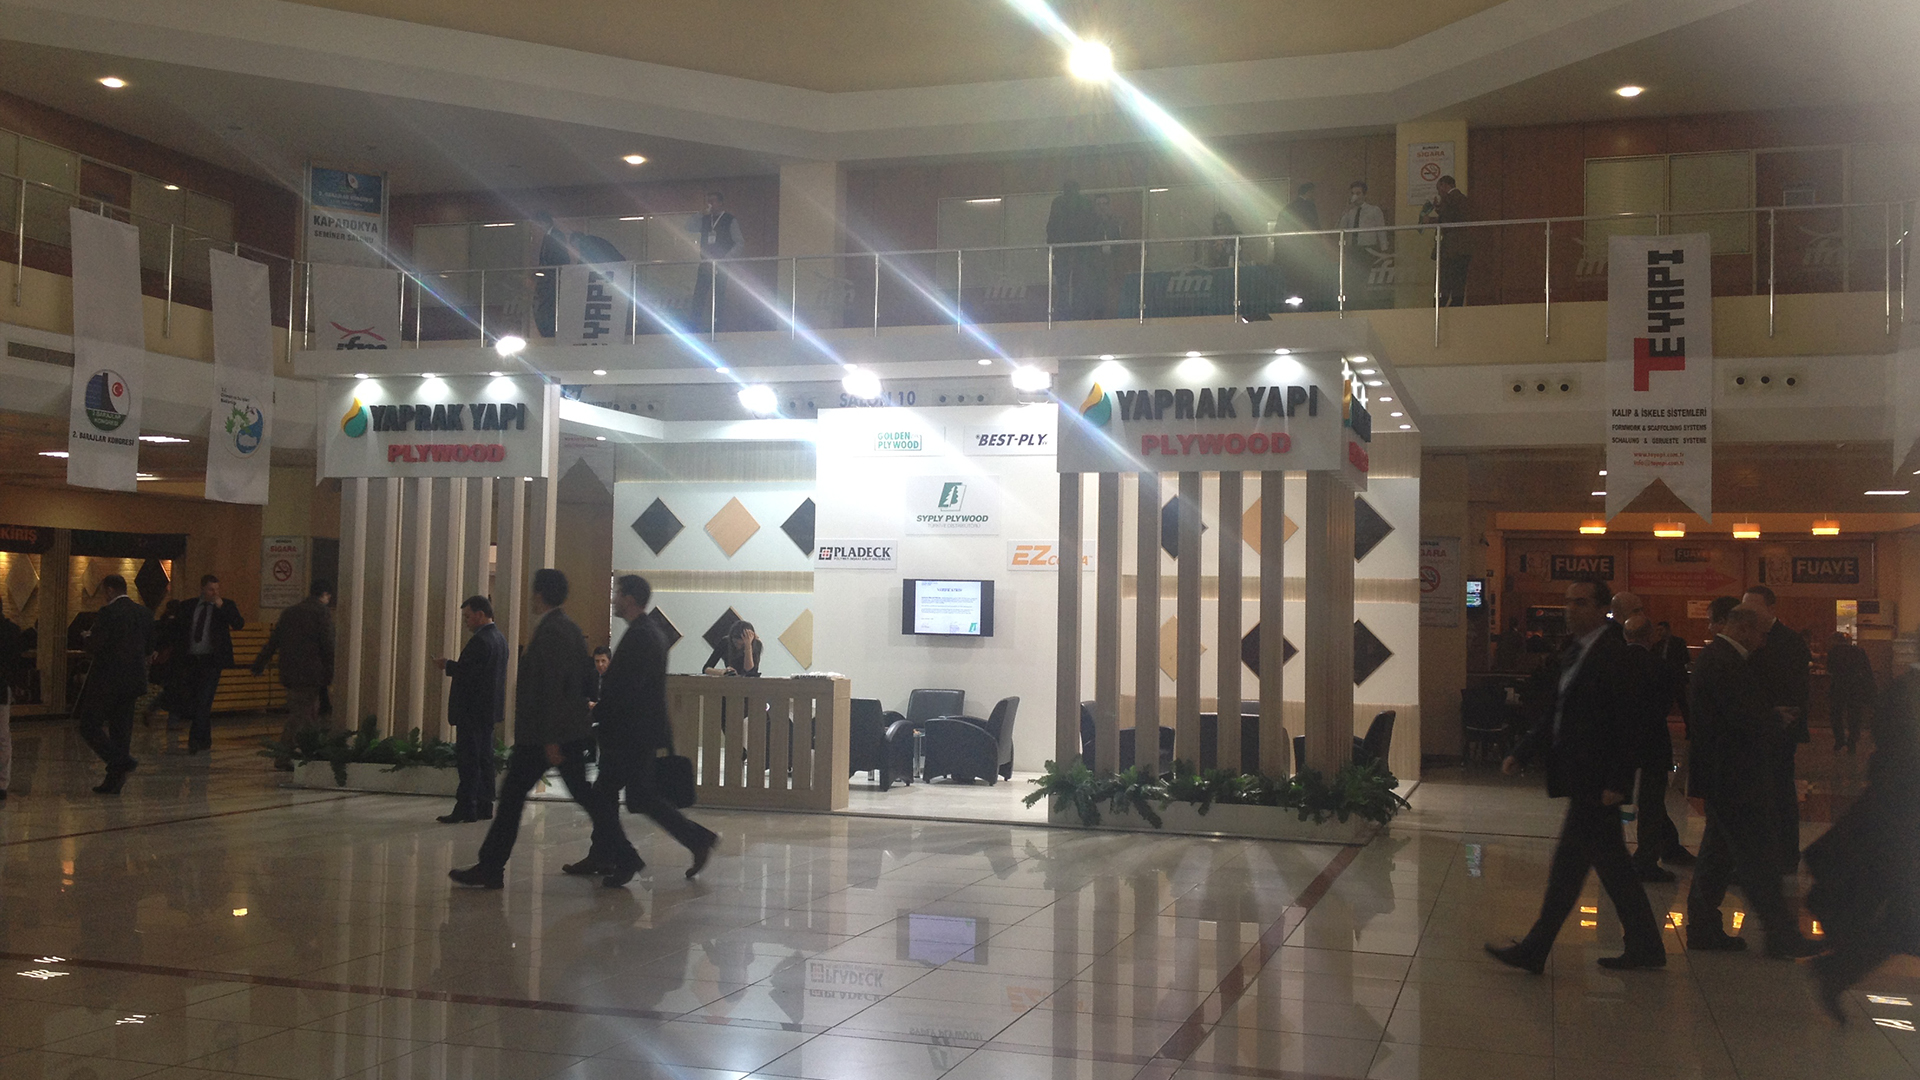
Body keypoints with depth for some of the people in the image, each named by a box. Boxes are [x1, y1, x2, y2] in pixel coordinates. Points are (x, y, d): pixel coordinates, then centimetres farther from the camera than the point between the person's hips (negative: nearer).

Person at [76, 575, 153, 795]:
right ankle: (114, 781, 12)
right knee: (120, 729, 11)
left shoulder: (108, 612, -13)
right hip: (133, 679, 7)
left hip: (107, 679, -7)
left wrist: (89, 636, 4)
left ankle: (121, 760, -15)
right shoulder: (144, 613, 8)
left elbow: (95, 647, -16)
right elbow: (149, 649, 13)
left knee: (90, 726, 2)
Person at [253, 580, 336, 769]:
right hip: (311, 674, -7)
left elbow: (273, 640, 19)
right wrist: (330, 673, -5)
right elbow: (327, 645, -9)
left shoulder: (289, 612, 15)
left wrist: (260, 665, 27)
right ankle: (283, 759, -5)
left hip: (290, 673, 7)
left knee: (310, 717, 16)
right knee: (299, 716, -4)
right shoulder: (323, 612, -4)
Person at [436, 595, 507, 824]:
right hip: (489, 708, 10)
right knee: (484, 758, 12)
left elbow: (465, 671, -22)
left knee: (468, 760, -7)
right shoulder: (499, 638, 14)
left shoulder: (480, 640, -17)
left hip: (472, 709, -10)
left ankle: (465, 809, -7)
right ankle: (484, 806, 15)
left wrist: (447, 665, -7)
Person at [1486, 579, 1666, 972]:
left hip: (1594, 782, -9)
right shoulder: (1572, 654, 14)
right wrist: (1521, 753, 13)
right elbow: (1556, 714, 19)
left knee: (1569, 862, -4)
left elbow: (1627, 725, -17)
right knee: (1612, 864, 14)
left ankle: (1534, 951, 2)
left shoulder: (1615, 655, -14)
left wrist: (1617, 782, -20)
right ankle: (1645, 948, 23)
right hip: (1583, 780, 9)